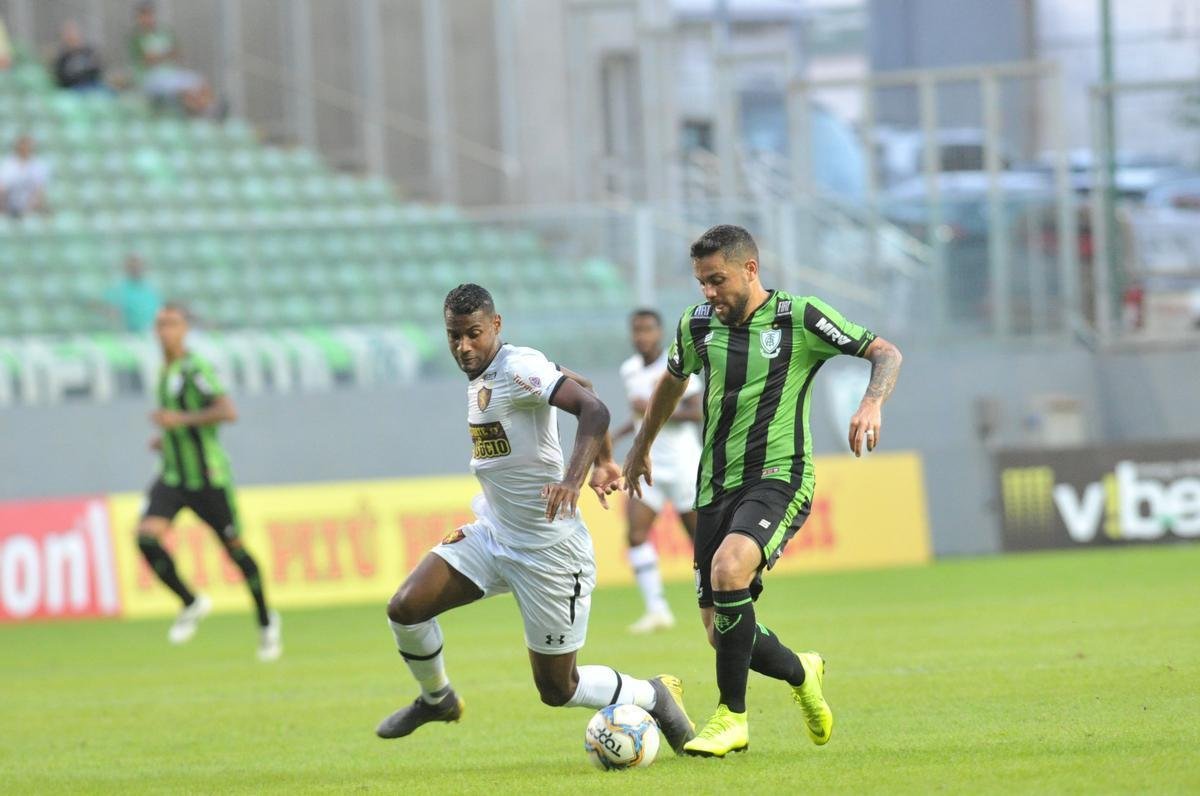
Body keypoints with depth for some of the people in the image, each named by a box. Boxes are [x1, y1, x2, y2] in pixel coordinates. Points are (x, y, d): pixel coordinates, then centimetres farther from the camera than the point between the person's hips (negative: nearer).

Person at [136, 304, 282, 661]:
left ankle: (267, 621, 25)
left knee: (234, 547, 5)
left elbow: (227, 412, -25)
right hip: (173, 477, 7)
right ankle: (191, 604, 2)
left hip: (209, 477, -6)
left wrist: (181, 420, -28)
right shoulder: (164, 373, 12)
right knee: (147, 535, -16)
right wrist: (168, 438, 12)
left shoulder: (195, 370, -13)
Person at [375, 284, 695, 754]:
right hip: (492, 534, 8)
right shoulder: (479, 377, 7)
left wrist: (573, 479, -47)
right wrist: (604, 462, 23)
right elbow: (578, 381, 19)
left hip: (550, 551, -8)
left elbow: (594, 410, -33)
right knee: (405, 609, -8)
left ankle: (654, 697, 27)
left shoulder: (519, 368, -20)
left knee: (557, 689, 1)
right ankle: (436, 699, 20)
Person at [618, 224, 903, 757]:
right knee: (720, 630, -1)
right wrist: (640, 448, 38)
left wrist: (872, 403, -23)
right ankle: (802, 674, 31)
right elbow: (673, 380, 30)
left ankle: (732, 717, -21)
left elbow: (886, 353, -4)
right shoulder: (698, 325, 9)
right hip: (716, 487, 6)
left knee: (729, 568, -33)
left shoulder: (799, 318, -6)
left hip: (778, 476, -6)